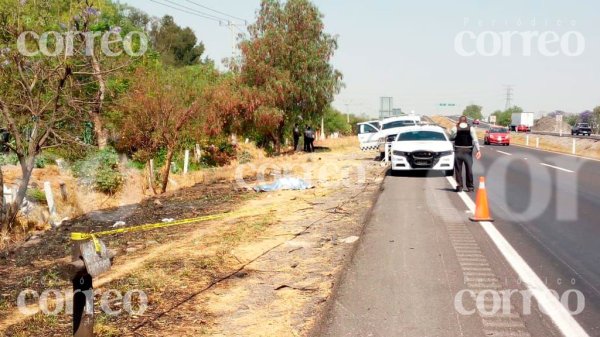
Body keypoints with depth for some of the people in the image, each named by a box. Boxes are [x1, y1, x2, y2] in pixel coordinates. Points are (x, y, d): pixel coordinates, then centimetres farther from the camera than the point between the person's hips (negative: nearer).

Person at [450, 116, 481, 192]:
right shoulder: (471, 129, -2)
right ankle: (470, 186, 14)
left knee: (458, 169, 7)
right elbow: (475, 140, -8)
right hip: (468, 151, 1)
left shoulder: (455, 128, -5)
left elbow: (451, 138, 5)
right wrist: (478, 150, -9)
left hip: (458, 151, -1)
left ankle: (459, 186, 5)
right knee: (469, 169, 9)